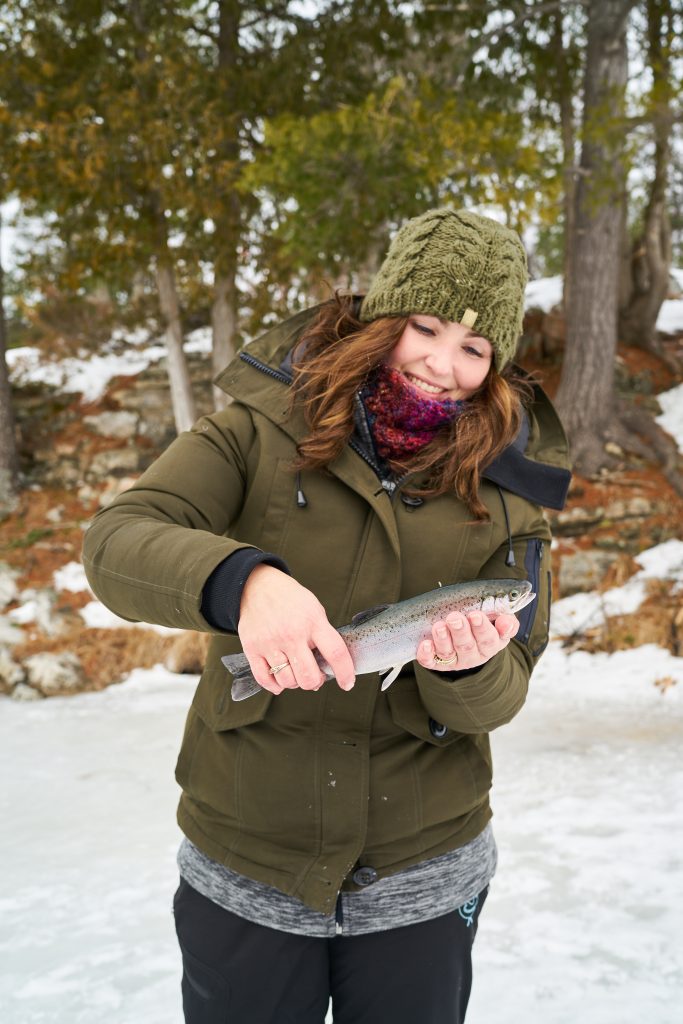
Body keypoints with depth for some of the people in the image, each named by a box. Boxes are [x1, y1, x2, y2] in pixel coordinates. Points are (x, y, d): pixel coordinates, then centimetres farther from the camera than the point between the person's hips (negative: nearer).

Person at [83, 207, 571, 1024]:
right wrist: (241, 580, -39)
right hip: (243, 871, -1)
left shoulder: (506, 483, -3)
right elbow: (115, 544, -19)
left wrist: (467, 671, -28)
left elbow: (503, 692, -4)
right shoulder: (264, 427, -8)